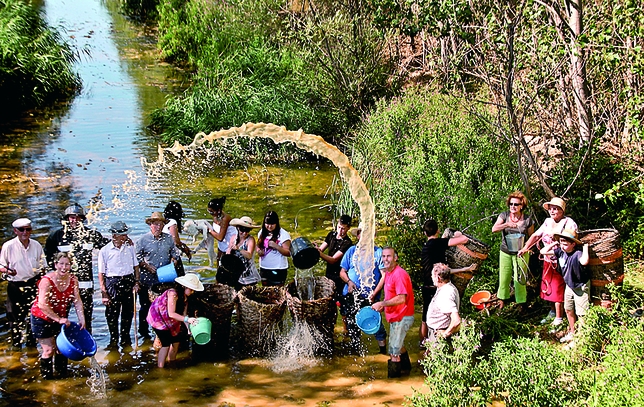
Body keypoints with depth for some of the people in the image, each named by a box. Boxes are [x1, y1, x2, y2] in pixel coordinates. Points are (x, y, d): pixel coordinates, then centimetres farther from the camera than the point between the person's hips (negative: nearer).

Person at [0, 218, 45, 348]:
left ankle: (31, 343, 22)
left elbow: (42, 266, 13)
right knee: (15, 317, 3)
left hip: (33, 285, 3)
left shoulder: (36, 245, 3)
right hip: (15, 287, -3)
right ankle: (16, 344, 16)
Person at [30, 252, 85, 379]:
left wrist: (82, 320, -18)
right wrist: (59, 319, -33)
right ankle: (46, 376, 14)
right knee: (49, 349, -3)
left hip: (60, 318, 5)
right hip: (42, 318, -5)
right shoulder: (47, 280, -26)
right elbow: (42, 305, -32)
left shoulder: (73, 280, -9)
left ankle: (62, 373, 27)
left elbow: (77, 301, -9)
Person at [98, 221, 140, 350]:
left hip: (128, 282, 3)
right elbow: (101, 273, -4)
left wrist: (136, 282, 4)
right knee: (112, 314, 1)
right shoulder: (105, 251, -5)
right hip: (112, 283, -3)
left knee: (128, 312, 10)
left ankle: (125, 339, 24)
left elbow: (135, 266, 15)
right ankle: (114, 340, 14)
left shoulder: (130, 247, 6)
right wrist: (104, 292, -9)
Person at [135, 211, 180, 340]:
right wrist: (146, 266, -12)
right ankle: (144, 333, 17)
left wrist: (173, 263, -3)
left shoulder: (169, 239, 7)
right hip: (147, 281, -3)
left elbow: (174, 253, 15)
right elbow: (136, 257, -1)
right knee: (145, 307, 6)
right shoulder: (143, 240, -3)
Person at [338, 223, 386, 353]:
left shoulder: (378, 252, -3)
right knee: (351, 324, 13)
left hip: (370, 297, -3)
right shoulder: (351, 251, 7)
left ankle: (383, 351, 8)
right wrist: (349, 282, -11)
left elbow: (384, 275, -8)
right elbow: (342, 271, 9)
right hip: (351, 296, 3)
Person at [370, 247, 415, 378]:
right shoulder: (388, 272, 5)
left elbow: (401, 299, -31)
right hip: (395, 316, 10)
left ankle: (393, 375, 11)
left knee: (394, 350, -2)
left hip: (402, 317, -10)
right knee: (398, 344, 28)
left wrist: (382, 304, -25)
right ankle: (405, 366, 47)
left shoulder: (399, 274, -25)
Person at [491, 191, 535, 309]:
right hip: (505, 252, 2)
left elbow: (531, 237, 3)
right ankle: (502, 299, 31)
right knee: (504, 278, 11)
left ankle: (521, 303, 14)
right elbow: (494, 229, -16)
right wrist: (507, 224, -30)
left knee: (520, 280, -1)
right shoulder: (504, 216, -3)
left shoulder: (527, 220, -5)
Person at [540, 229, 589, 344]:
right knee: (569, 310, 21)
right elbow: (543, 251, -2)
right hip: (569, 286, 8)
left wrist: (585, 247, -42)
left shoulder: (577, 254, -30)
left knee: (581, 314, -2)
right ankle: (572, 333, 39)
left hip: (581, 287, -8)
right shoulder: (560, 251, -8)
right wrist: (554, 243, -6)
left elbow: (584, 262, -54)